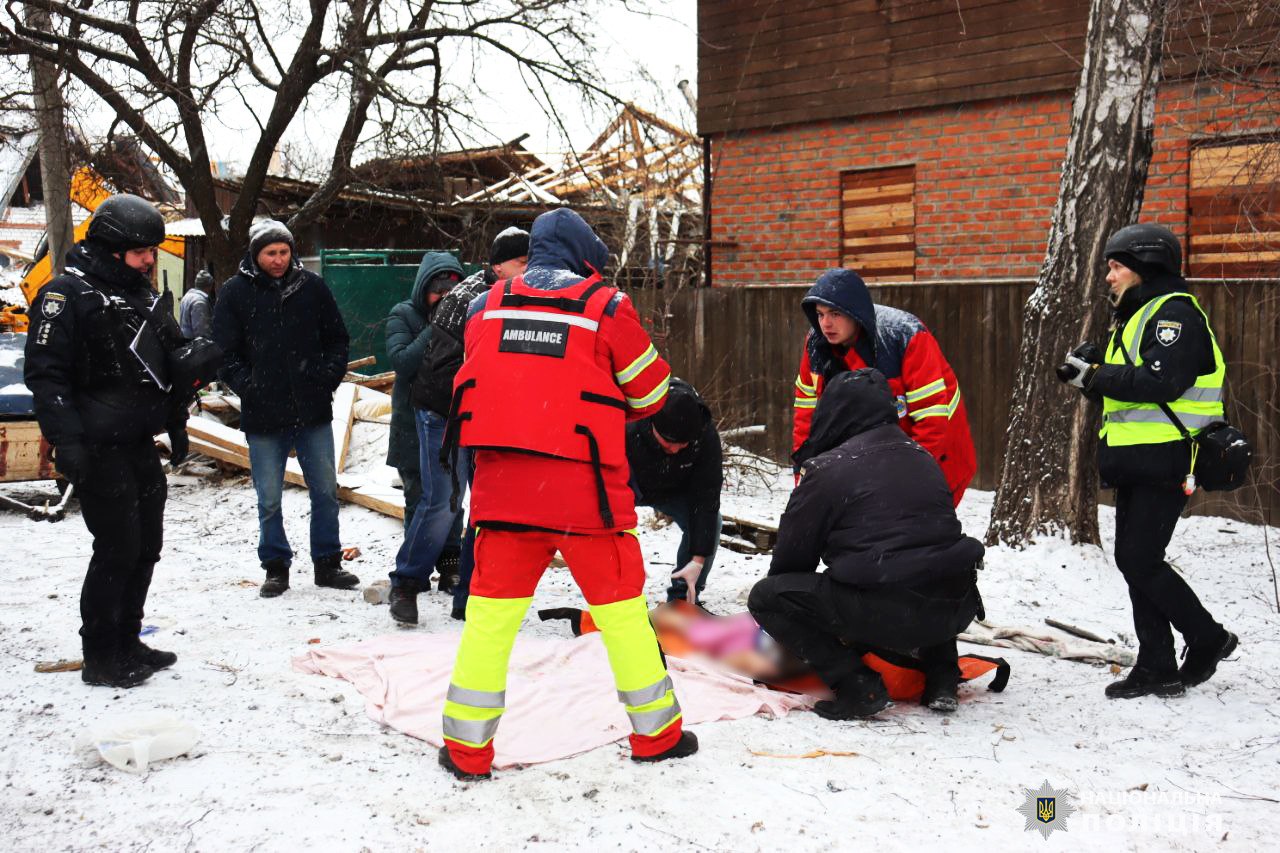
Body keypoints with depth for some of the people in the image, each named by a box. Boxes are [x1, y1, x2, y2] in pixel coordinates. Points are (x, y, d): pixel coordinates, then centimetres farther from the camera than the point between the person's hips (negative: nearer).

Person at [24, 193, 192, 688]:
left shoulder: (143, 295, 14)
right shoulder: (67, 294, -11)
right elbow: (45, 373, -15)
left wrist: (176, 422, 21)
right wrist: (65, 439, -22)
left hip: (141, 446, 8)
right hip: (98, 450, -8)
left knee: (146, 546, 12)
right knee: (118, 548, -7)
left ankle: (126, 643, 26)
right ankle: (100, 658, 7)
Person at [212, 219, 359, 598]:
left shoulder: (312, 287, 4)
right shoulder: (235, 293, -1)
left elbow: (337, 339, 12)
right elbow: (224, 353, 1)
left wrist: (330, 376, -2)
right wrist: (247, 386, -11)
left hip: (313, 410, 2)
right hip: (263, 416, -2)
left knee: (326, 491, 9)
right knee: (269, 500, 6)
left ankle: (327, 563, 22)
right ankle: (276, 567, 21)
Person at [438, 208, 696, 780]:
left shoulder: (486, 306, 9)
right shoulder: (606, 307, 0)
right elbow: (650, 392, 7)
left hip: (501, 481, 3)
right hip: (583, 482, -2)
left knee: (492, 610, 9)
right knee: (621, 606, 10)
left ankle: (466, 747, 12)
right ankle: (656, 733, 21)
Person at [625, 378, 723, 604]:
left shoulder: (707, 435, -33)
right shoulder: (628, 427, -41)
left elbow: (706, 499, -28)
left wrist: (698, 560, -32)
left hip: (675, 490, 2)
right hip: (631, 482, -2)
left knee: (710, 523, -21)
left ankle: (682, 600, -3)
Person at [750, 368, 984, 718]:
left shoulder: (827, 469, -1)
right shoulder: (921, 456, 17)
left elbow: (792, 555, 7)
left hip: (883, 613, -7)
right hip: (955, 609, 7)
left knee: (764, 597, 7)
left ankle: (856, 685, -3)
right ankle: (941, 677, 24)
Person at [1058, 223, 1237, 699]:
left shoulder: (1175, 313, -11)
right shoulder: (1135, 316, 21)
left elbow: (1162, 382, -24)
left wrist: (1096, 375, -18)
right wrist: (1092, 372, 3)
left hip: (1165, 460, -10)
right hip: (1136, 463, 10)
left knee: (1142, 562, -9)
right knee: (1133, 561, 9)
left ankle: (1208, 639, 10)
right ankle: (1157, 668, 14)